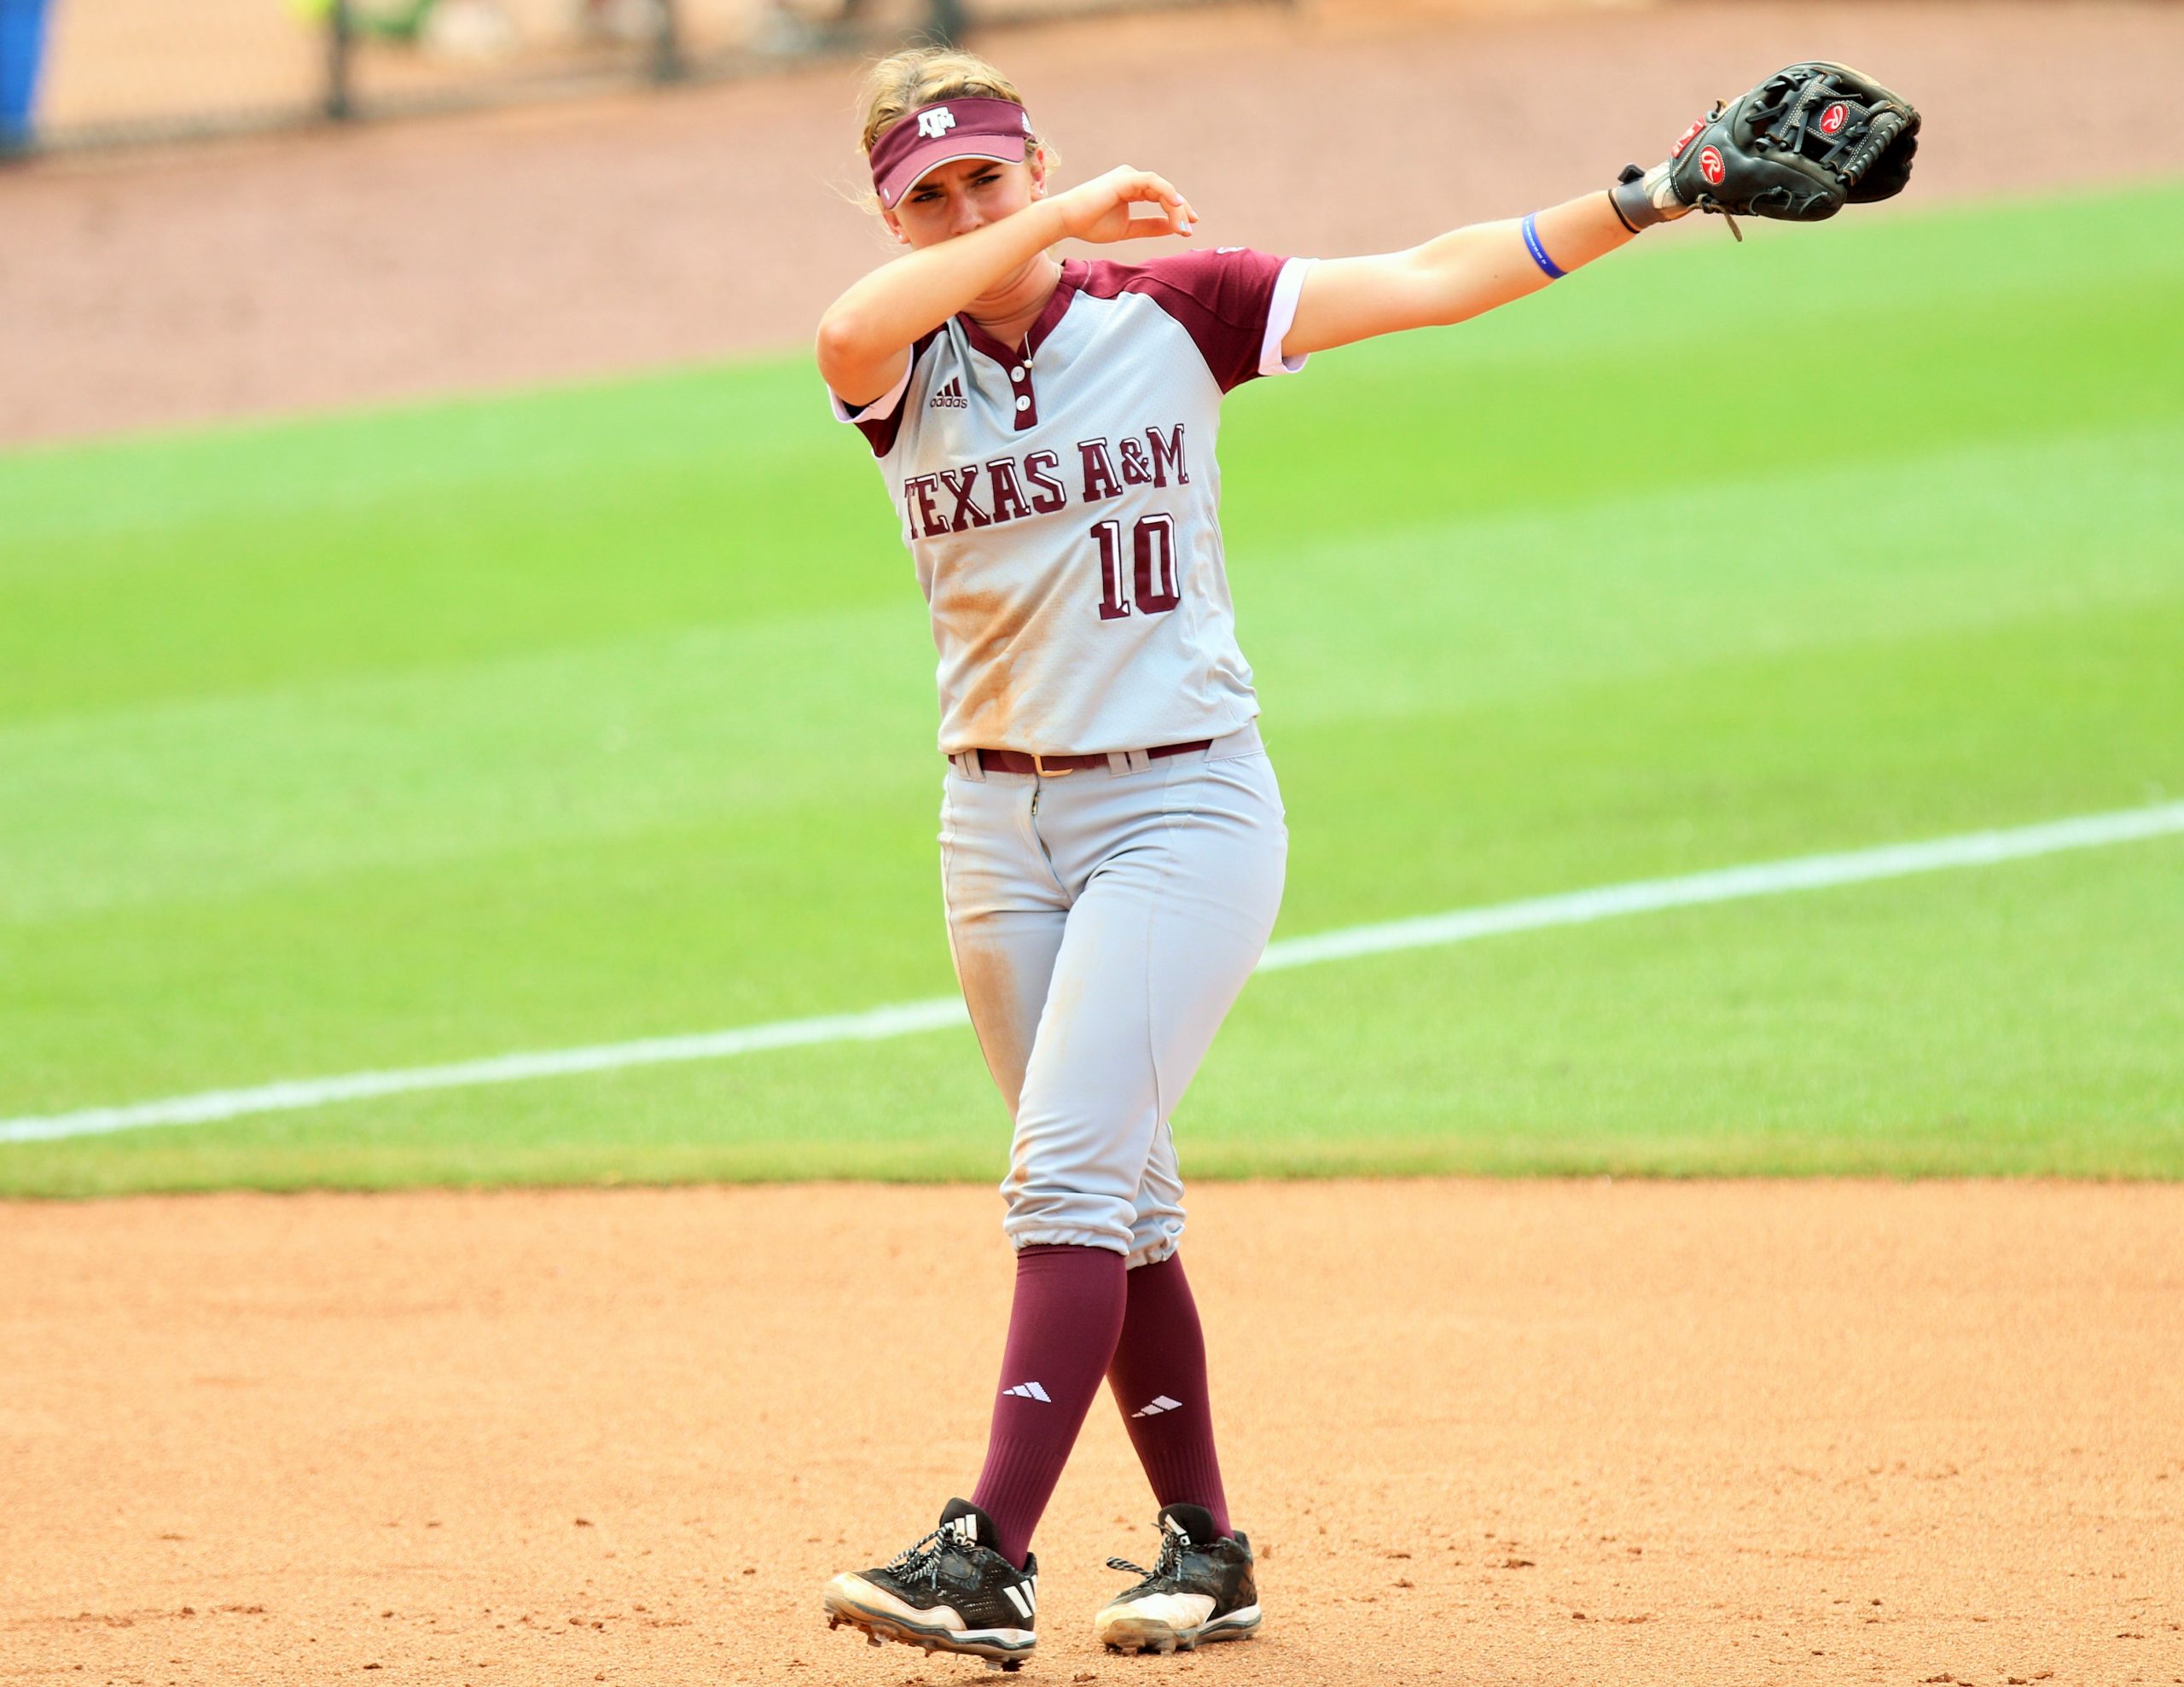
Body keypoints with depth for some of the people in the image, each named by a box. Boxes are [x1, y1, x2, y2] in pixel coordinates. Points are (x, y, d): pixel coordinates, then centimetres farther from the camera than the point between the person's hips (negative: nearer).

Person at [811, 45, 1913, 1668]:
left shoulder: (1171, 312, -2)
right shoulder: (907, 373, 0)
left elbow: (1426, 281, -1)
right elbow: (848, 332, -24)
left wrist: (1645, 201, -7)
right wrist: (1060, 219, -23)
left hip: (1185, 807, -4)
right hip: (999, 827, 4)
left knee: (1069, 1174, -16)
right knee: (1118, 1202, 10)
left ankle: (989, 1560, -22)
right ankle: (1206, 1548, 21)